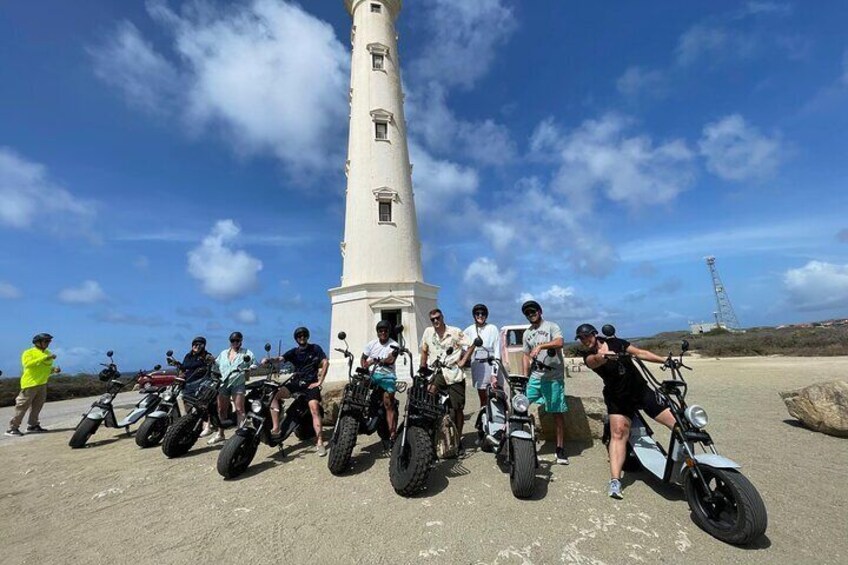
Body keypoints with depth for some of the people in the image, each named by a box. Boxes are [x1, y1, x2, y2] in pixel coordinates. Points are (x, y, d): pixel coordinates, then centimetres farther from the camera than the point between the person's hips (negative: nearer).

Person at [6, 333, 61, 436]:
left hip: (42, 383, 7)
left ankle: (32, 425, 21)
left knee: (37, 406, 12)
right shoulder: (28, 353, -7)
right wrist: (44, 358, -32)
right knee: (22, 406, -3)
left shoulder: (47, 353, 14)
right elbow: (28, 364, -27)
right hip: (30, 383, -7)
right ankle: (12, 428, 6)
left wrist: (53, 370, 2)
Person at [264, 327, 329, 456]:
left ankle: (319, 442, -23)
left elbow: (325, 363, -3)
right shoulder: (294, 352, 13)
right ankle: (276, 428, -19)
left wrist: (319, 382, -9)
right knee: (274, 393, -20)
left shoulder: (315, 348, 6)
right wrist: (269, 359, -27)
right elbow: (280, 359, -4)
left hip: (311, 383, -4)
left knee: (314, 407, -24)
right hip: (296, 382, 4)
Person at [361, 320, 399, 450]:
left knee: (389, 404, -14)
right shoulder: (372, 343, 10)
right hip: (372, 374, 4)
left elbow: (391, 360, -15)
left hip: (387, 375, -4)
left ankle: (392, 435, -14)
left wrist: (374, 360, -22)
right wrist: (363, 367, -9)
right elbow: (363, 358, 11)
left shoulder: (393, 345, -1)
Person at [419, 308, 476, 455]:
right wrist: (423, 368, 8)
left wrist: (463, 361, -7)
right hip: (436, 373, 2)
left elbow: (471, 345, 0)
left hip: (454, 375, -1)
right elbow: (424, 351, 14)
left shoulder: (455, 332, -4)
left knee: (458, 409, 7)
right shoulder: (428, 332, 5)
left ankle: (458, 439, 25)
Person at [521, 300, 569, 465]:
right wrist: (525, 377, 10)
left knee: (558, 413, 3)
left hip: (553, 378, -4)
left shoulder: (551, 326, 0)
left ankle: (560, 449, 15)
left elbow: (559, 342, -18)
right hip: (534, 377, 5)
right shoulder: (527, 333, 17)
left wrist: (540, 345, -27)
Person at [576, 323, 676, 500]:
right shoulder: (588, 356, -10)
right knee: (618, 433, -17)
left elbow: (639, 353, 2)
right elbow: (594, 360, -33)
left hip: (641, 389, 3)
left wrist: (666, 361, -6)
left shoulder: (614, 342, -2)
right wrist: (601, 355, -55)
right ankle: (615, 481, -17)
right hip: (617, 397, -3)